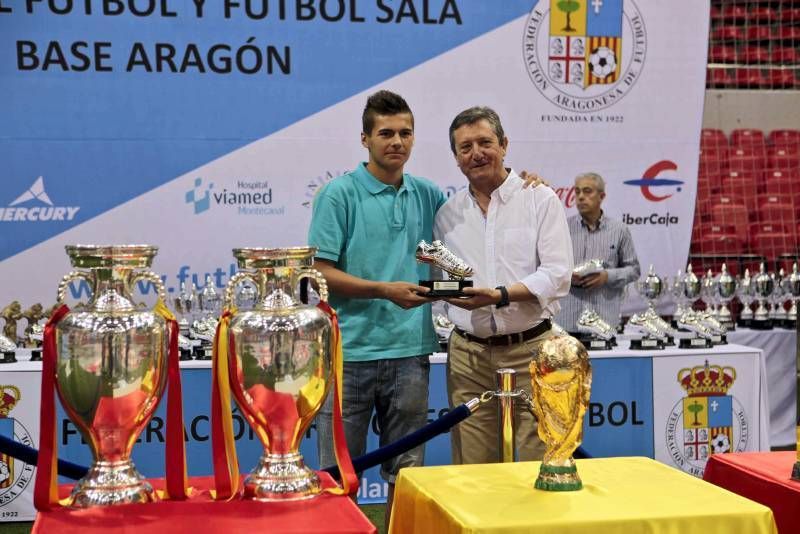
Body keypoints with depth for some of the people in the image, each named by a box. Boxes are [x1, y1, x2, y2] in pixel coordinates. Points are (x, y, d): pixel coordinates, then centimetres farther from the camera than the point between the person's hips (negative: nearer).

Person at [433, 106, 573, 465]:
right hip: (468, 353, 3)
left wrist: (501, 295, -20)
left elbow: (557, 275, -8)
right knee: (472, 469, 4)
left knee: (533, 469, -1)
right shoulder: (448, 213, 12)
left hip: (529, 349, -3)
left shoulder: (541, 199, 1)